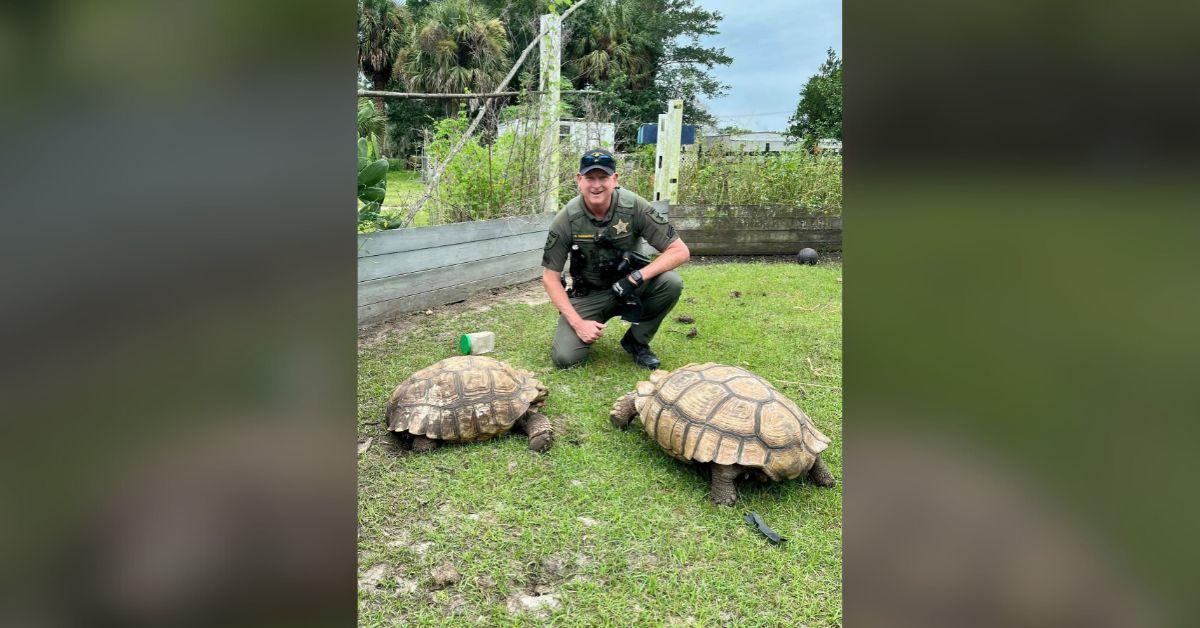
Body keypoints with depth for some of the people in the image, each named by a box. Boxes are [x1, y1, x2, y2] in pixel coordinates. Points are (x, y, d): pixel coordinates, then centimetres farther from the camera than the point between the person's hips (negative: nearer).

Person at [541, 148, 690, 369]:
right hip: (588, 294, -1)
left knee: (670, 282, -28)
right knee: (565, 358, -20)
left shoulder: (634, 207, -18)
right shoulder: (567, 219, -17)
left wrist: (637, 277, -31)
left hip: (628, 283, 1)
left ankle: (636, 342, -3)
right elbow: (550, 276, -10)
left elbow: (680, 251, -18)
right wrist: (578, 323, -20)